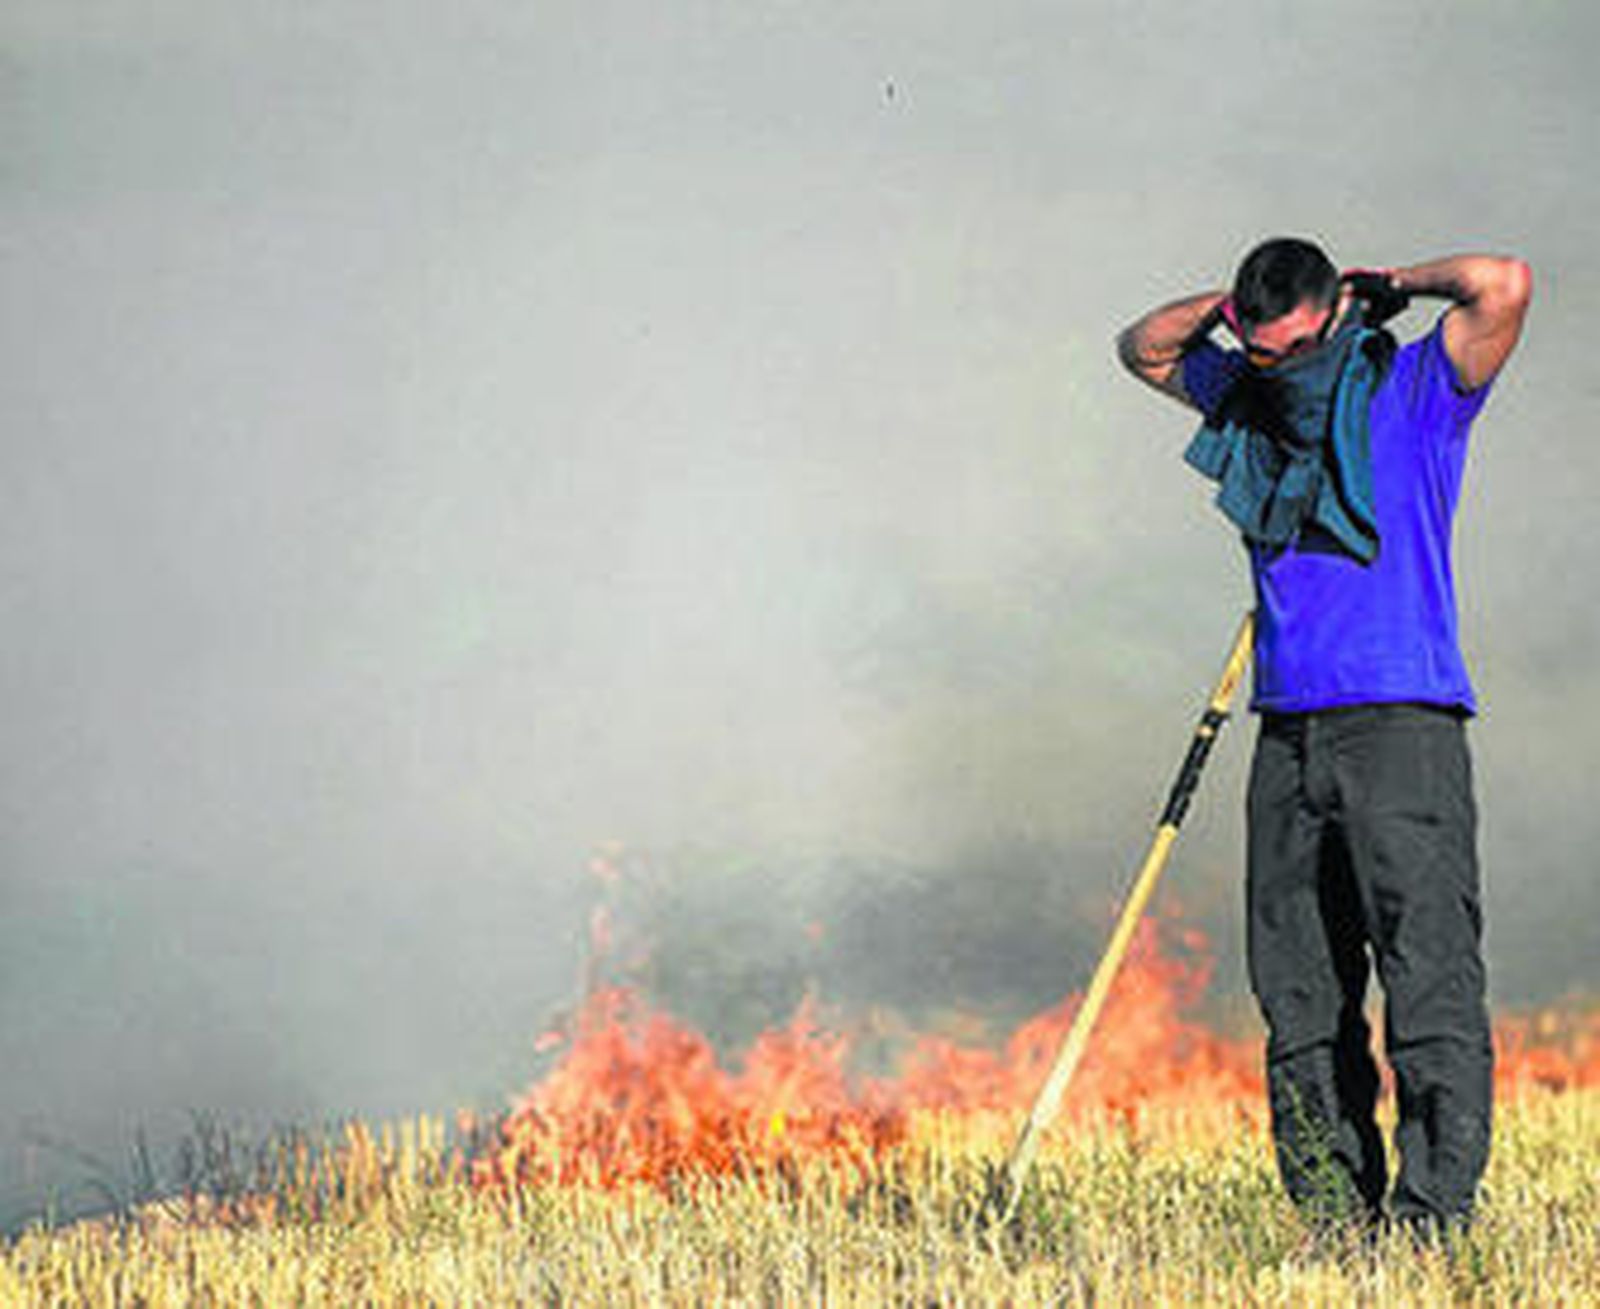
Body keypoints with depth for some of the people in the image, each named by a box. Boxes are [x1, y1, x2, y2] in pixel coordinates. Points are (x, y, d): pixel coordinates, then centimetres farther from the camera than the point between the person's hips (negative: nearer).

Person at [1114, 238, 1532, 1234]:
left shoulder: (1416, 392, 0)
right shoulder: (1250, 399, 16)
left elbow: (1506, 286, -16)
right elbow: (1145, 350, 33)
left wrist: (1392, 284, 0)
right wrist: (1221, 309, 14)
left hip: (1401, 725, -6)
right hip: (1290, 737, 6)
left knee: (1431, 977, -13)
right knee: (1301, 999, 3)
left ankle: (1436, 1210, -17)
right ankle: (1337, 1215, 6)